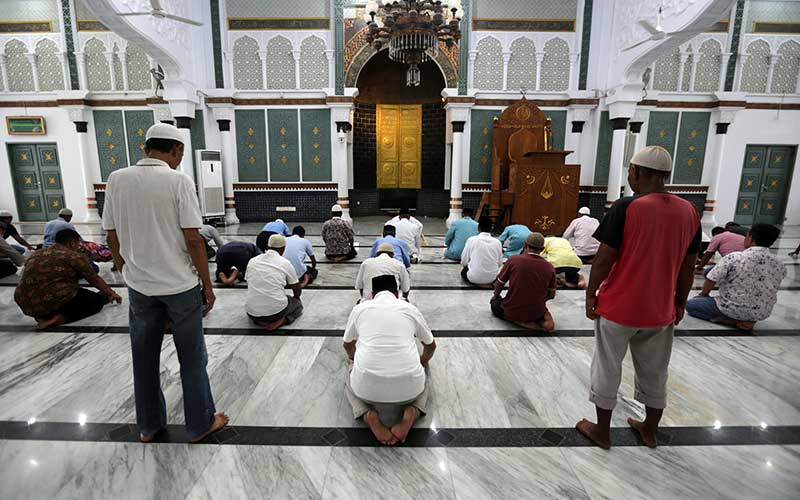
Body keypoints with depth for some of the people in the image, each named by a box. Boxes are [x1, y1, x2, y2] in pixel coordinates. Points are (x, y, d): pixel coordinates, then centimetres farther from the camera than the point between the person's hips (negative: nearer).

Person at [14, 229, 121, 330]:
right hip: (53, 302, -8)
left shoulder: (37, 254, 16)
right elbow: (95, 280, 4)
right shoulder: (73, 256, -4)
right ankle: (60, 318, -9)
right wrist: (111, 293, 21)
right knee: (97, 300, 11)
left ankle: (45, 315, 8)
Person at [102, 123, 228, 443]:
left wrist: (126, 273, 18)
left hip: (139, 285, 5)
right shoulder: (179, 181, -14)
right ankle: (200, 424, 24)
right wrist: (207, 284, -7)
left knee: (144, 359, 17)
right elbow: (193, 239, -16)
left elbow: (112, 236, 5)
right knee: (192, 359, 10)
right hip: (180, 285, -4)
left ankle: (149, 425, 33)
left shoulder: (117, 179, 0)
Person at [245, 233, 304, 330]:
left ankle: (258, 321, 7)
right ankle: (280, 321, -3)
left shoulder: (252, 261, 6)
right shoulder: (285, 263, -3)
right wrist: (296, 298, 30)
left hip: (252, 313, 4)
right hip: (276, 310, -3)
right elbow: (298, 290, 7)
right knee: (298, 304, 27)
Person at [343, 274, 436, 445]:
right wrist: (423, 361, 52)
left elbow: (348, 345, 32)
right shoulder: (410, 309, 14)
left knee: (350, 381, 35)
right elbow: (431, 346, 30)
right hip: (408, 387, 1)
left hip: (368, 388, 0)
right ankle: (412, 412, 4)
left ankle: (369, 415, 4)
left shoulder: (360, 308, 13)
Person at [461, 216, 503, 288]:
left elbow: (464, 262, -5)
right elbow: (500, 263, 4)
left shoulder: (472, 240, -10)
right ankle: (489, 282, 9)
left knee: (463, 271, 29)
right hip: (492, 277, 4)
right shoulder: (497, 242, -4)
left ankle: (478, 283, 2)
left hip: (474, 277, -4)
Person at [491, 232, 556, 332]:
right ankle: (543, 319, 6)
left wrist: (495, 296, 20)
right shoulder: (549, 267, -6)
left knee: (495, 303, 25)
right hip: (537, 312, 4)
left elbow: (499, 284, -1)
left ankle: (518, 321, 1)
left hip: (513, 311, -4)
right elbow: (551, 295, 4)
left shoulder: (513, 260, -13)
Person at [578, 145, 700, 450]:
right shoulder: (689, 211, 0)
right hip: (660, 310, 5)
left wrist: (590, 294, -4)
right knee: (655, 372, 21)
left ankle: (601, 431, 27)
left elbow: (604, 258, -16)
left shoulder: (626, 207, -17)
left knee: (607, 370, 12)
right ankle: (650, 430, 39)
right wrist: (680, 302, 17)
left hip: (618, 307, -5)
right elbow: (689, 265, 6)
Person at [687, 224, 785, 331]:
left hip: (733, 310, -6)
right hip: (762, 314, 6)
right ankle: (750, 320, 9)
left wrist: (704, 294, 9)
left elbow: (711, 281, -12)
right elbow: (770, 291, 10)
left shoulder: (733, 258, -19)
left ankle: (735, 322, -4)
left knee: (690, 304, 9)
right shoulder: (780, 265, -4)